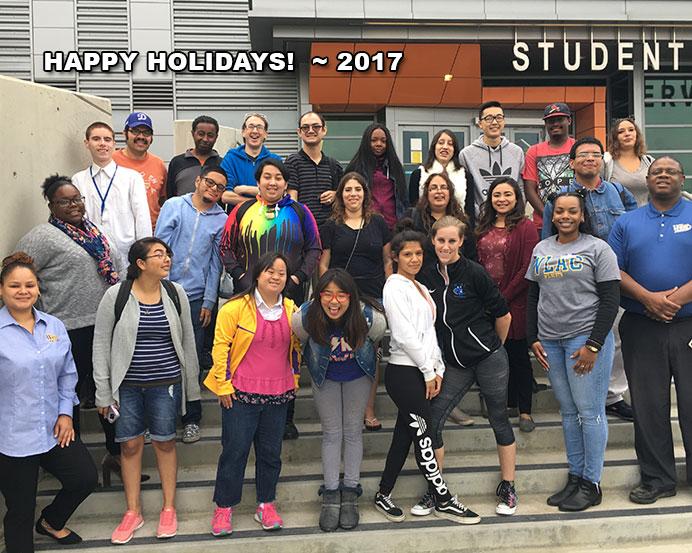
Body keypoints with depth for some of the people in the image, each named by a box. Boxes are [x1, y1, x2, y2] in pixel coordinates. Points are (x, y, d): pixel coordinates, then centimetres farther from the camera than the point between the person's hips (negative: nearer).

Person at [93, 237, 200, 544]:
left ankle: (169, 508, 25)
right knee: (130, 444, 8)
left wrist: (191, 385, 8)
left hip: (166, 383, 1)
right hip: (127, 385, -1)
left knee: (165, 442, 9)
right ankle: (133, 512, 25)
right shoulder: (115, 296, -8)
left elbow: (187, 341, 6)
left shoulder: (176, 293, -2)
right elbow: (101, 345, -2)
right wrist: (103, 392, -3)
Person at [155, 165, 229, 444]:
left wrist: (209, 302, 1)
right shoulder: (174, 206, 5)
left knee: (192, 359, 5)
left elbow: (215, 263, 5)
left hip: (196, 297, 1)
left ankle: (191, 418, 16)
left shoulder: (222, 220, 6)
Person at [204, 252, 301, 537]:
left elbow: (296, 347, 16)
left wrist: (294, 381, 13)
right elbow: (221, 345, -7)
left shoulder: (291, 309, 5)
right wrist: (224, 385, -8)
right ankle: (223, 508, 19)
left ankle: (266, 504, 29)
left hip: (278, 395, 4)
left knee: (270, 451, 13)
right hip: (241, 395, -4)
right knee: (234, 451, 4)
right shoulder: (236, 307, -9)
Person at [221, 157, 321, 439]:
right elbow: (226, 246, 9)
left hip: (290, 295, 0)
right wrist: (240, 276, -4)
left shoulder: (299, 212, 9)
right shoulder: (243, 211, 8)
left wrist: (298, 277, -4)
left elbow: (314, 248, 9)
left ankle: (286, 417, 15)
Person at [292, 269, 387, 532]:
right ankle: (331, 495, 16)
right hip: (325, 377, 0)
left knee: (353, 431, 8)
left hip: (358, 376, 0)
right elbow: (299, 342, -8)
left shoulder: (370, 317, -35)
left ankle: (350, 493, 21)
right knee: (332, 433, 5)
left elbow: (376, 340, -10)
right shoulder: (304, 317, -33)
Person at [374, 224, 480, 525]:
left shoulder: (420, 288, 17)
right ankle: (444, 501, 7)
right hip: (404, 373, -8)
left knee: (405, 435, 11)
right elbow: (404, 335, -15)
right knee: (424, 436, -3)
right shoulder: (395, 287, -9)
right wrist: (428, 371, -10)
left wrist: (438, 369, 7)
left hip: (422, 373, 8)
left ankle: (383, 495, 22)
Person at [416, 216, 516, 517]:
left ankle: (507, 489, 25)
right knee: (431, 421, -2)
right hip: (455, 364, 4)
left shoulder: (474, 273, -12)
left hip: (489, 359, -4)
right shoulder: (426, 277, 0)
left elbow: (503, 315, -4)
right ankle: (434, 491, 14)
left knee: (499, 420, 8)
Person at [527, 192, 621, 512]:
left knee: (589, 411, -2)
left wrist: (593, 345, -13)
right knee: (568, 412, 10)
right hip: (550, 341, 5)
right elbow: (533, 297, 17)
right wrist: (534, 339, 7)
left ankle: (591, 484, 8)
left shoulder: (597, 249, -1)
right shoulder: (541, 250, 13)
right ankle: (575, 477, 19)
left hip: (586, 337, -5)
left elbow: (610, 299, -6)